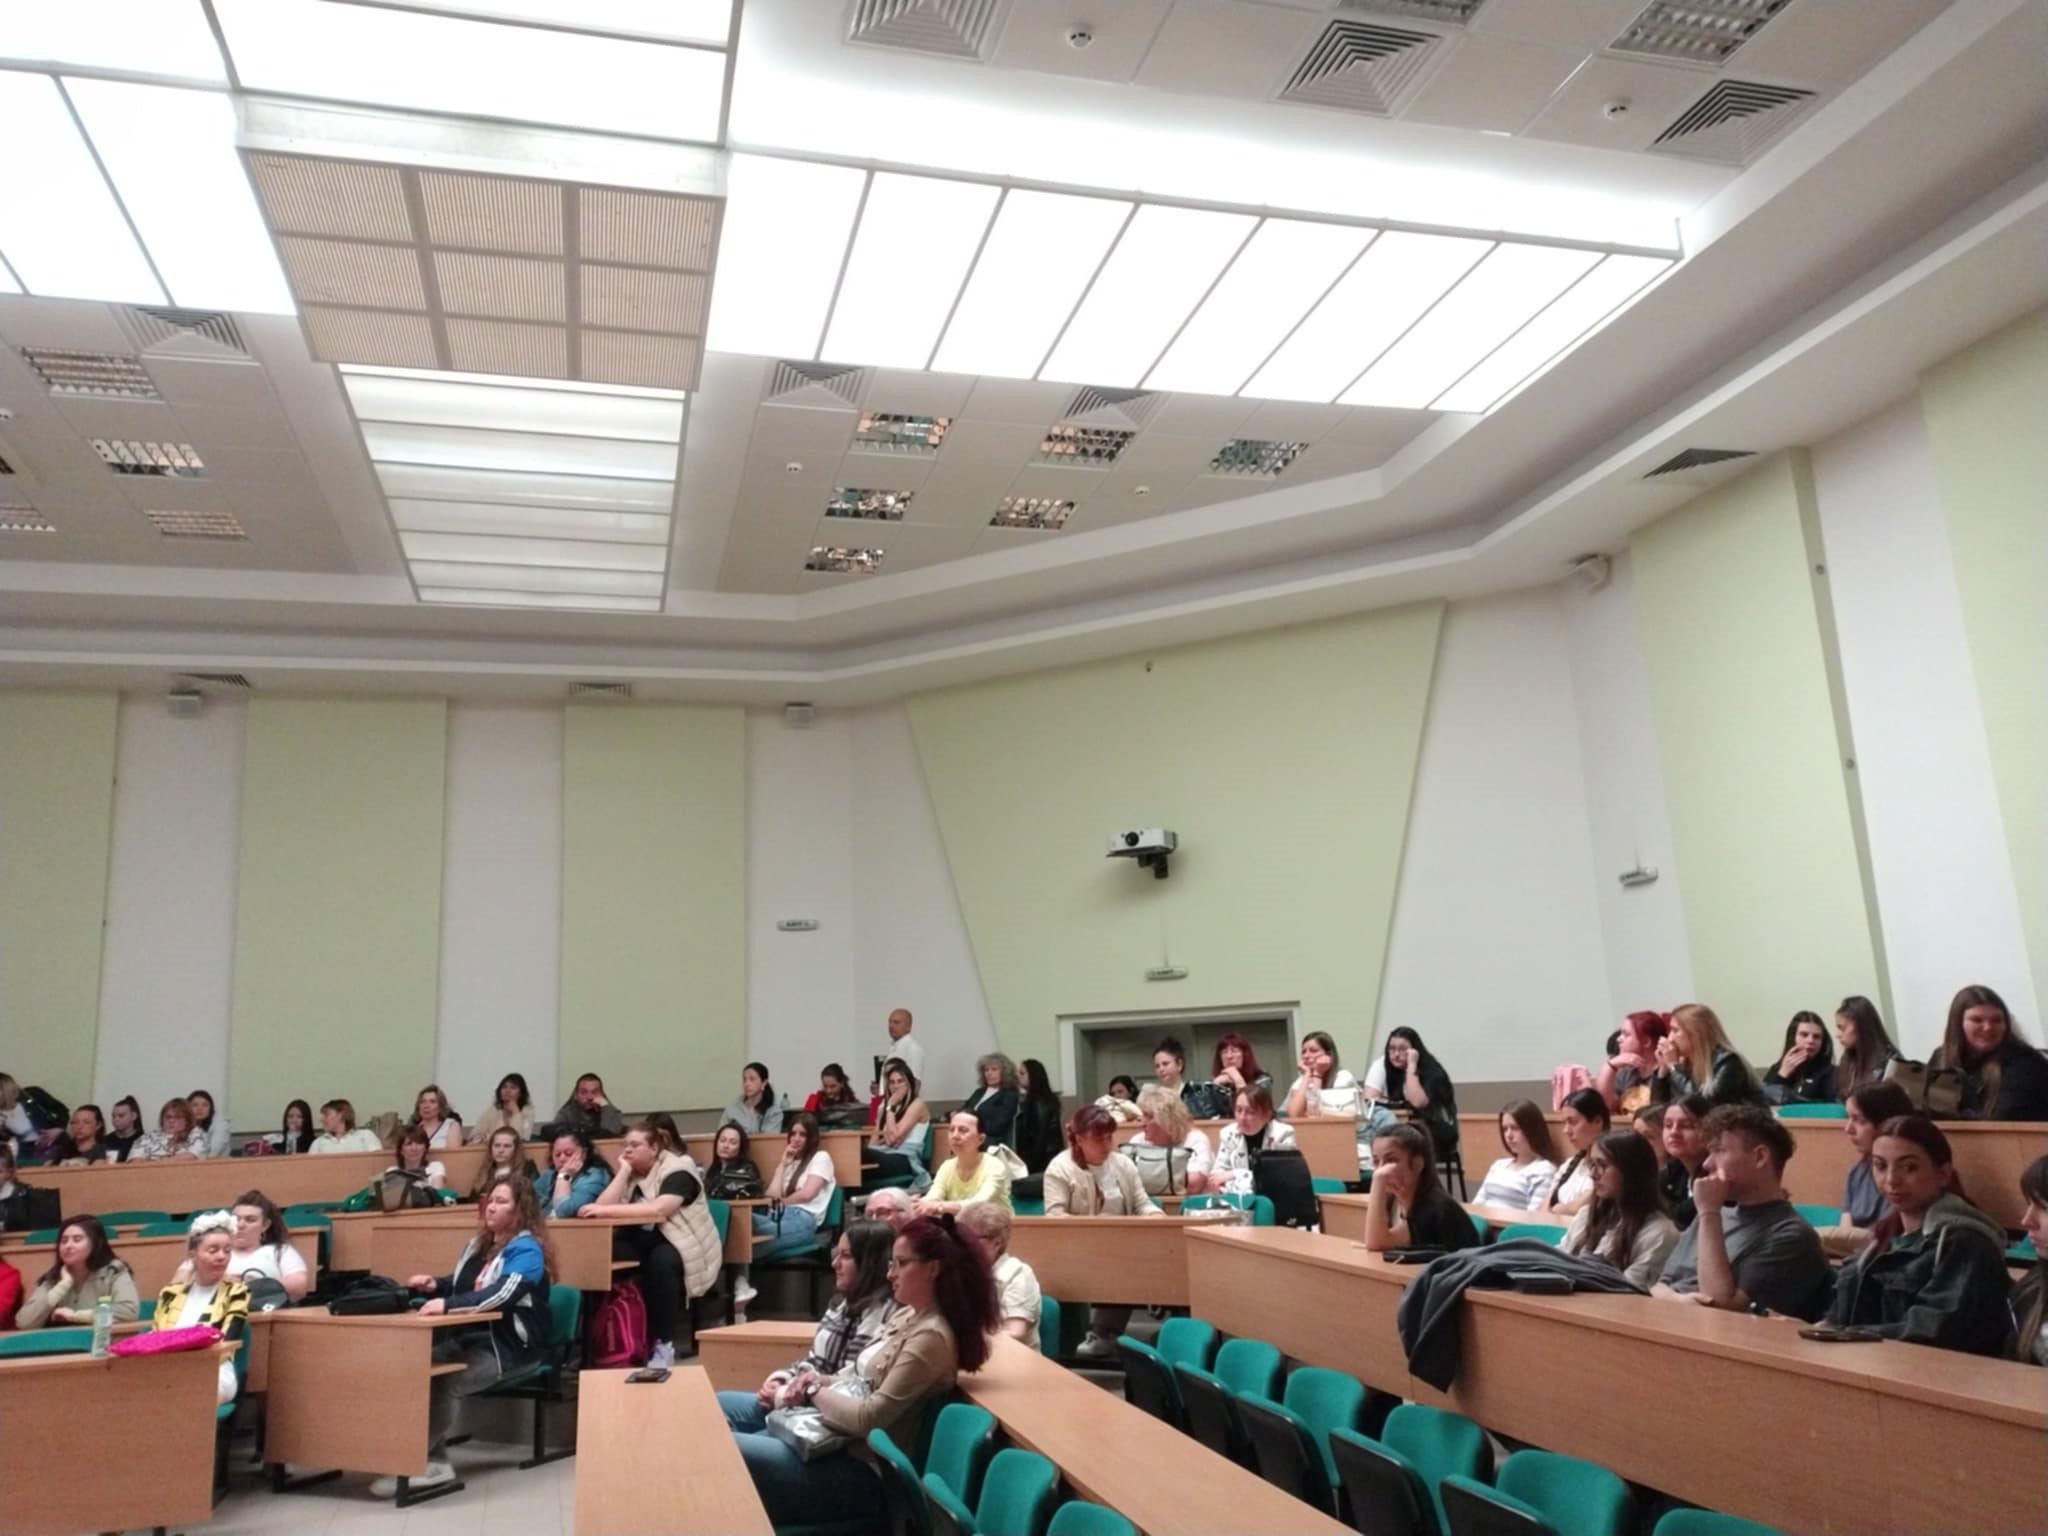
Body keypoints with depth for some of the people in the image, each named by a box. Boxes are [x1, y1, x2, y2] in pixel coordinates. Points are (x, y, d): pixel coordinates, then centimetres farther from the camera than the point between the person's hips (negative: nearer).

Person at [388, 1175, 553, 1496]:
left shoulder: (527, 1250, -9)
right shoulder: (478, 1244, 19)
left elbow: (502, 1294, -26)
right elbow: (462, 1287, 31)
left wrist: (448, 1305, -37)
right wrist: (435, 1285, 8)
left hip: (508, 1345, -8)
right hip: (467, 1337, 8)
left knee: (445, 1382, -32)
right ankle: (433, 1460, -23)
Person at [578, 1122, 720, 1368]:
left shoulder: (676, 1173, -13)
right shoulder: (629, 1174, 9)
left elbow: (658, 1210, -32)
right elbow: (602, 1206, -6)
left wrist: (607, 1210, -34)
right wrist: (624, 1170, -10)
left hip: (681, 1246, -6)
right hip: (642, 1243, 6)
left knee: (662, 1260, -38)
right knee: (609, 1255, -25)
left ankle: (664, 1343, -24)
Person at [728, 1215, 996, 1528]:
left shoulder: (930, 1337, -19)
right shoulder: (907, 1316, 11)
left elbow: (869, 1418, -21)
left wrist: (815, 1391, -6)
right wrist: (821, 1380, 0)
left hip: (865, 1470, -10)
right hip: (845, 1444, 10)